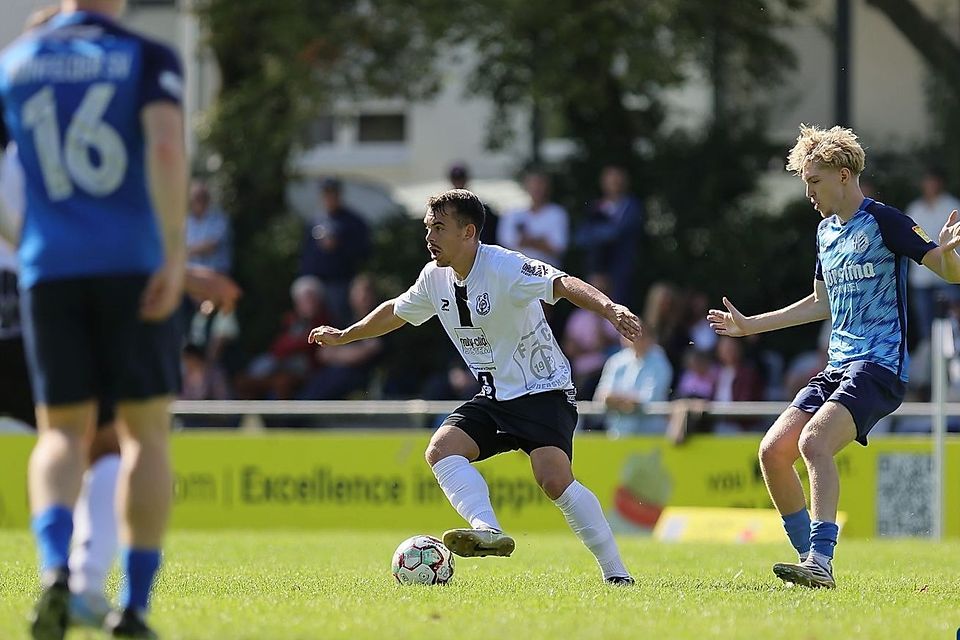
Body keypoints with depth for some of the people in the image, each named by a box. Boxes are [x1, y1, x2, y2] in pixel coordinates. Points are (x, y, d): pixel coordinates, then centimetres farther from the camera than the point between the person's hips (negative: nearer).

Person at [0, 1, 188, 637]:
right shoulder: (149, 59, 1)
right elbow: (166, 147, -16)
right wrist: (175, 254, -17)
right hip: (132, 266, -2)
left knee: (63, 432, 8)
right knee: (146, 431, 9)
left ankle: (55, 567, -20)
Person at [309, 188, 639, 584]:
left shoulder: (505, 267, -20)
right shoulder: (435, 277, 4)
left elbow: (564, 285, -35)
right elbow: (397, 311, 25)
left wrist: (611, 310, -52)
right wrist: (343, 336, 36)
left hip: (543, 392, -8)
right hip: (494, 398, 8)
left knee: (554, 480, -25)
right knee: (440, 450, -18)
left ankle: (616, 574, -17)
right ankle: (489, 531, -36)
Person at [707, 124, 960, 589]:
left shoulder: (882, 220, -8)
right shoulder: (826, 230, 16)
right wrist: (750, 325, 35)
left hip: (879, 365, -9)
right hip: (837, 368, 9)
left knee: (814, 441, -29)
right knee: (773, 451, -3)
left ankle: (820, 562, -33)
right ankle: (811, 561, 7)